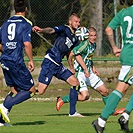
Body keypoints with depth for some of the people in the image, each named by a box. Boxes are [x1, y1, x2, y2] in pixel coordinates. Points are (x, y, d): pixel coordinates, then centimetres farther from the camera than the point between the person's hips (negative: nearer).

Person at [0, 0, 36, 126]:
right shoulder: (26, 24, -6)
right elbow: (27, 43, -18)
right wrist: (31, 60, -9)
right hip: (17, 62, -7)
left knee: (14, 91, 17)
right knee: (31, 90, 2)